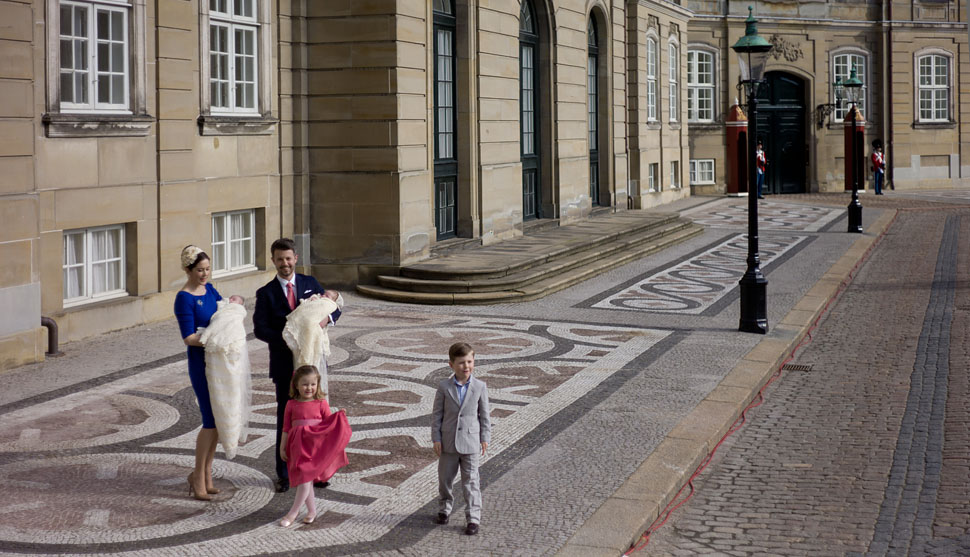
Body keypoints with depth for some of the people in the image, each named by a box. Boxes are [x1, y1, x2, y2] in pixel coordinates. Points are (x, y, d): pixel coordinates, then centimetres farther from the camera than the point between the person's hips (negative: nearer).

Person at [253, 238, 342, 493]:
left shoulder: (310, 283, 6)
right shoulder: (266, 293, -1)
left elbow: (335, 306, 7)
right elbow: (260, 329, -9)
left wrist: (325, 317, -17)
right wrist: (287, 342, -23)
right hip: (285, 364, -2)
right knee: (286, 417, 4)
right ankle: (284, 474, 14)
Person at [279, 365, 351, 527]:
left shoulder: (321, 404, 0)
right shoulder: (291, 404, 4)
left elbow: (329, 425, 4)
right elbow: (286, 428, 8)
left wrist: (339, 418, -15)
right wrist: (282, 448, 7)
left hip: (315, 446, -3)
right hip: (298, 447, 3)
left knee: (305, 477, -10)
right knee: (304, 480, 9)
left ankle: (293, 513, -1)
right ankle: (312, 511, 23)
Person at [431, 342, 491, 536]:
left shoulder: (480, 387, -4)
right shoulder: (444, 387, -4)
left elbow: (484, 415, 2)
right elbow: (437, 414, -1)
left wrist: (485, 438, 0)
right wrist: (436, 438, -5)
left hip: (470, 442, -1)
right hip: (448, 442, 1)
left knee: (471, 481, 1)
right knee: (445, 478, 15)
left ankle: (473, 518, 4)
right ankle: (444, 508, 36)